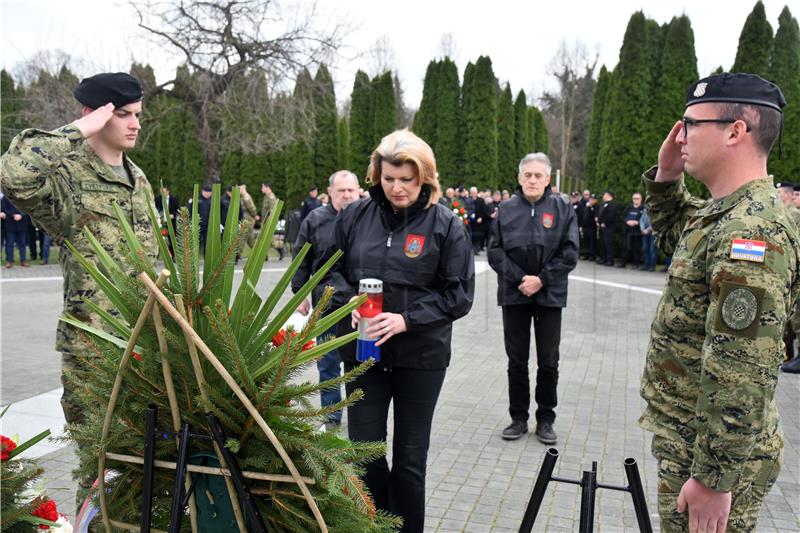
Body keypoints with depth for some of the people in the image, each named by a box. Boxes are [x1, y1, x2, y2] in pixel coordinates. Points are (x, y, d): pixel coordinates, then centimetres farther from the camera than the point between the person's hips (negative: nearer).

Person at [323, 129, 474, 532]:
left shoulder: (445, 224, -8)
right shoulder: (355, 216, -1)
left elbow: (459, 293, -7)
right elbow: (331, 269, 8)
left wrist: (407, 319, -18)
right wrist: (350, 303, -12)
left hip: (422, 355, -2)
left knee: (410, 457, 10)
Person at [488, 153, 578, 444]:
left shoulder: (562, 208, 1)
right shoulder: (507, 208, 2)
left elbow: (569, 253, -3)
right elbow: (495, 251, -1)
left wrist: (541, 280, -12)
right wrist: (519, 279, -12)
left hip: (550, 294, 0)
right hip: (514, 294, 1)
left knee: (548, 362, 8)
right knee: (516, 360, 9)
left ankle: (546, 419, 22)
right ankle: (519, 418, 22)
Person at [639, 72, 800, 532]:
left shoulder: (752, 230, -25)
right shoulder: (724, 213, 5)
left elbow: (742, 369, -29)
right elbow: (675, 239, 27)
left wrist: (714, 478, -26)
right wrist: (666, 179, 9)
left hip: (716, 450, -9)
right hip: (687, 435, 9)